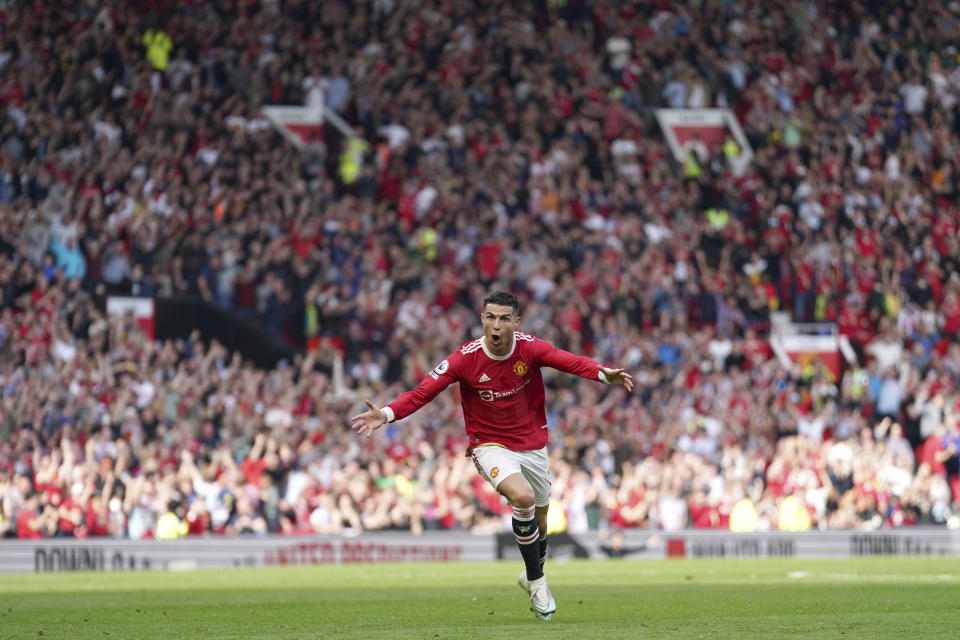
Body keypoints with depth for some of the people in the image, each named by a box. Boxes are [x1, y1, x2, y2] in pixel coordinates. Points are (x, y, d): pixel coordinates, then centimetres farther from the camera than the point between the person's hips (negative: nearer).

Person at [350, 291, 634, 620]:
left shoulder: (530, 348, -13)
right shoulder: (465, 358, -17)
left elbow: (570, 362, -28)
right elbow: (423, 392, -19)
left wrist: (604, 373, -47)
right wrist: (386, 414, -34)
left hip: (532, 443, 3)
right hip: (490, 445, -3)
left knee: (539, 521, 13)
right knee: (523, 496, -30)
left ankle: (533, 575, 46)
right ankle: (537, 581, -13)